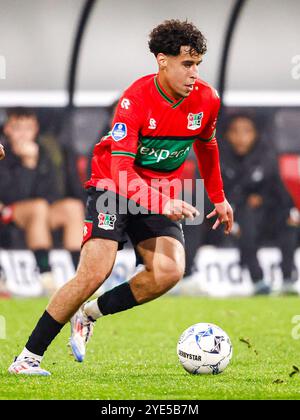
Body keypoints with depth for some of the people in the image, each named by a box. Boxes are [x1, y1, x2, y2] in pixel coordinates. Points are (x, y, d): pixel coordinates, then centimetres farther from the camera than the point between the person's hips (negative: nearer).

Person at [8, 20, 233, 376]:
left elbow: (206, 146, 17)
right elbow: (120, 169, -29)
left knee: (169, 271, -20)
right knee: (95, 272, -21)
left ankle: (90, 313, 2)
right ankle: (28, 357, -11)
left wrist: (218, 198, 22)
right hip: (113, 186, -5)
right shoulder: (135, 100, -23)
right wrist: (162, 204, -43)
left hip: (162, 196, 5)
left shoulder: (206, 100, -7)